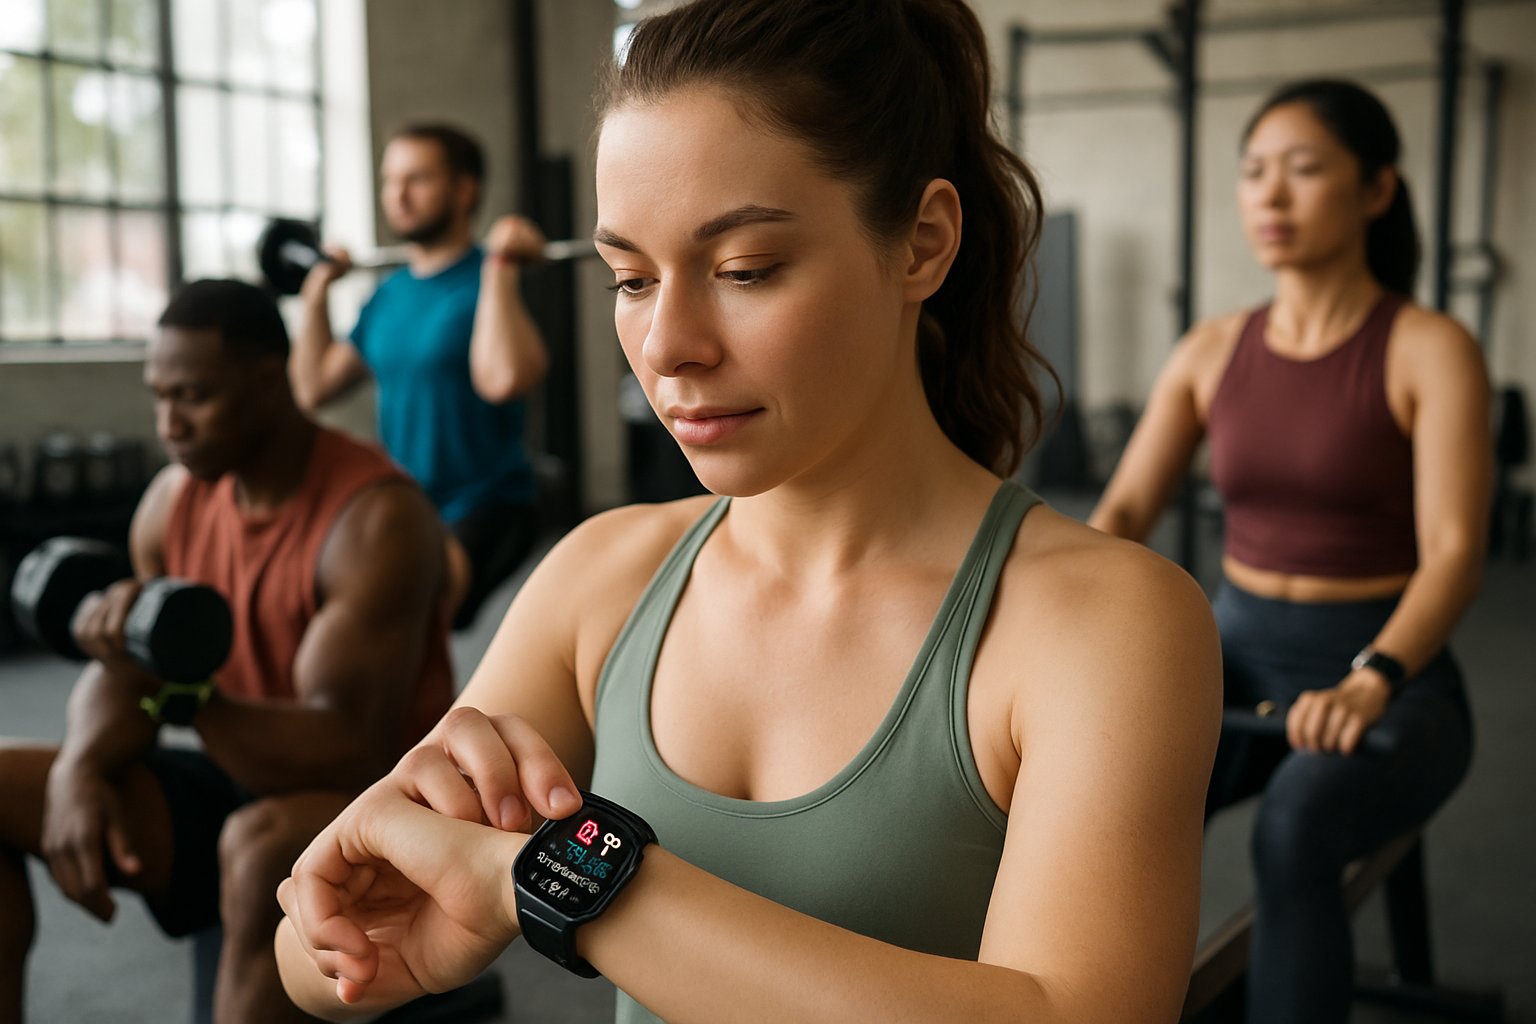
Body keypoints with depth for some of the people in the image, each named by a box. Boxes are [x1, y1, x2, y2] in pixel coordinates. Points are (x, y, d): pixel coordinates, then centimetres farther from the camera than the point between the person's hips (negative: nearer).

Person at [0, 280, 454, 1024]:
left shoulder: (376, 517, -21)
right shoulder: (176, 497, 0)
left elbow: (349, 752, -27)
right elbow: (122, 669, 7)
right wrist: (81, 767, -16)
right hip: (240, 780, 7)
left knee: (263, 844, -40)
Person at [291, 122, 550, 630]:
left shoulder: (488, 281, -11)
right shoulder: (389, 294, 12)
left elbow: (503, 379, -32)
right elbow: (314, 387, 17)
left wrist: (500, 268, -28)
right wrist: (317, 290, 18)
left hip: (486, 507, -8)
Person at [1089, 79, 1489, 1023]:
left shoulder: (1431, 352, -9)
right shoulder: (1212, 351, 5)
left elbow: (1455, 550, -20)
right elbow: (1124, 513, -1)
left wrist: (1368, 683, -38)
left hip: (1388, 678, -3)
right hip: (1240, 659, 4)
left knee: (1296, 822, -37)